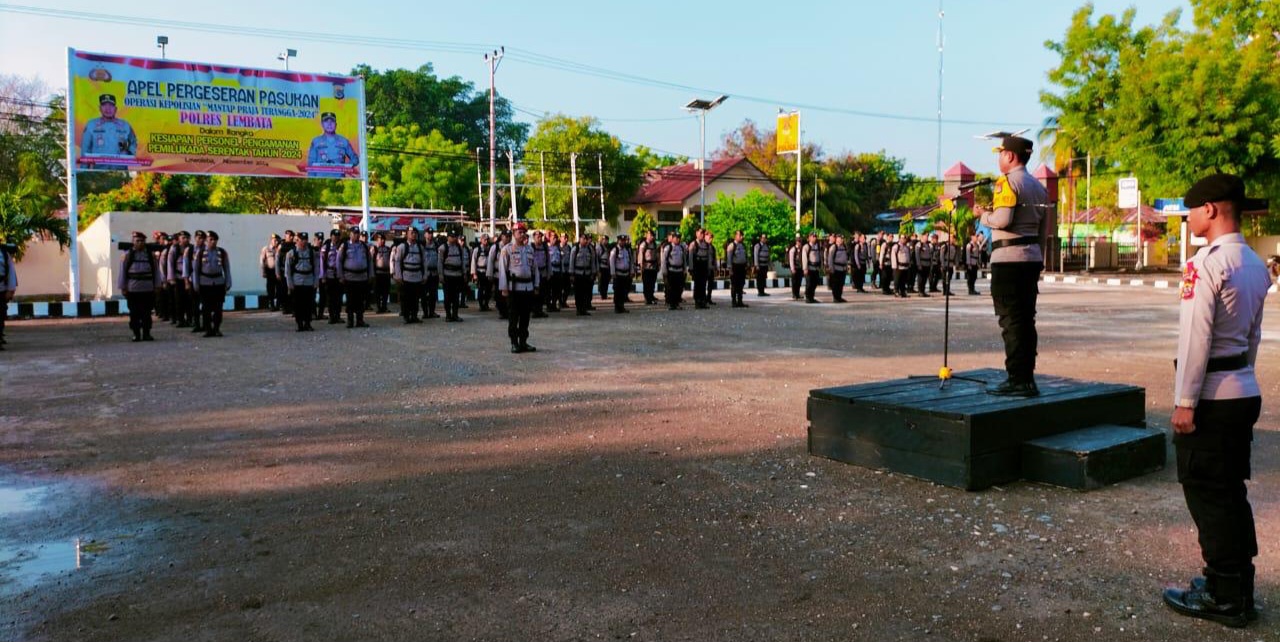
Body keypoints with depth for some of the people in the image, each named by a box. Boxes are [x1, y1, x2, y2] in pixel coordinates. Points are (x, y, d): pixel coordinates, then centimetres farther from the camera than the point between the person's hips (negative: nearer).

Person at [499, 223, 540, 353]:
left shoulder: (530, 249, 13)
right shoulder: (507, 249, -3)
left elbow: (534, 268, 17)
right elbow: (502, 269, -5)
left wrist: (536, 286, 12)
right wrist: (504, 288, -10)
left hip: (528, 287, 5)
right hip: (514, 287, -5)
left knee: (526, 316, 9)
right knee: (513, 317, -2)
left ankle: (523, 342, 16)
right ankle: (514, 343, 5)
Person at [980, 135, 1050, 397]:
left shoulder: (1007, 182, -10)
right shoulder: (1038, 187, 18)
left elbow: (1002, 219, -23)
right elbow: (1043, 230, 19)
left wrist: (984, 216, -4)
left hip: (1008, 258, -9)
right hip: (1032, 258, 9)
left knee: (1011, 320, -6)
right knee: (1026, 319, 12)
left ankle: (1018, 380, -7)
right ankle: (1027, 377, 16)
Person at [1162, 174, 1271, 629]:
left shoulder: (1207, 262, -17)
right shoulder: (1256, 264, 11)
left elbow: (1196, 335, -20)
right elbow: (1254, 333, 17)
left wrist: (1185, 400, -17)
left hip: (1210, 395, -9)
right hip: (1245, 390, 9)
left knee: (1208, 494, 1)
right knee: (1232, 491, 17)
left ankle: (1225, 597, 10)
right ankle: (1238, 586, 27)